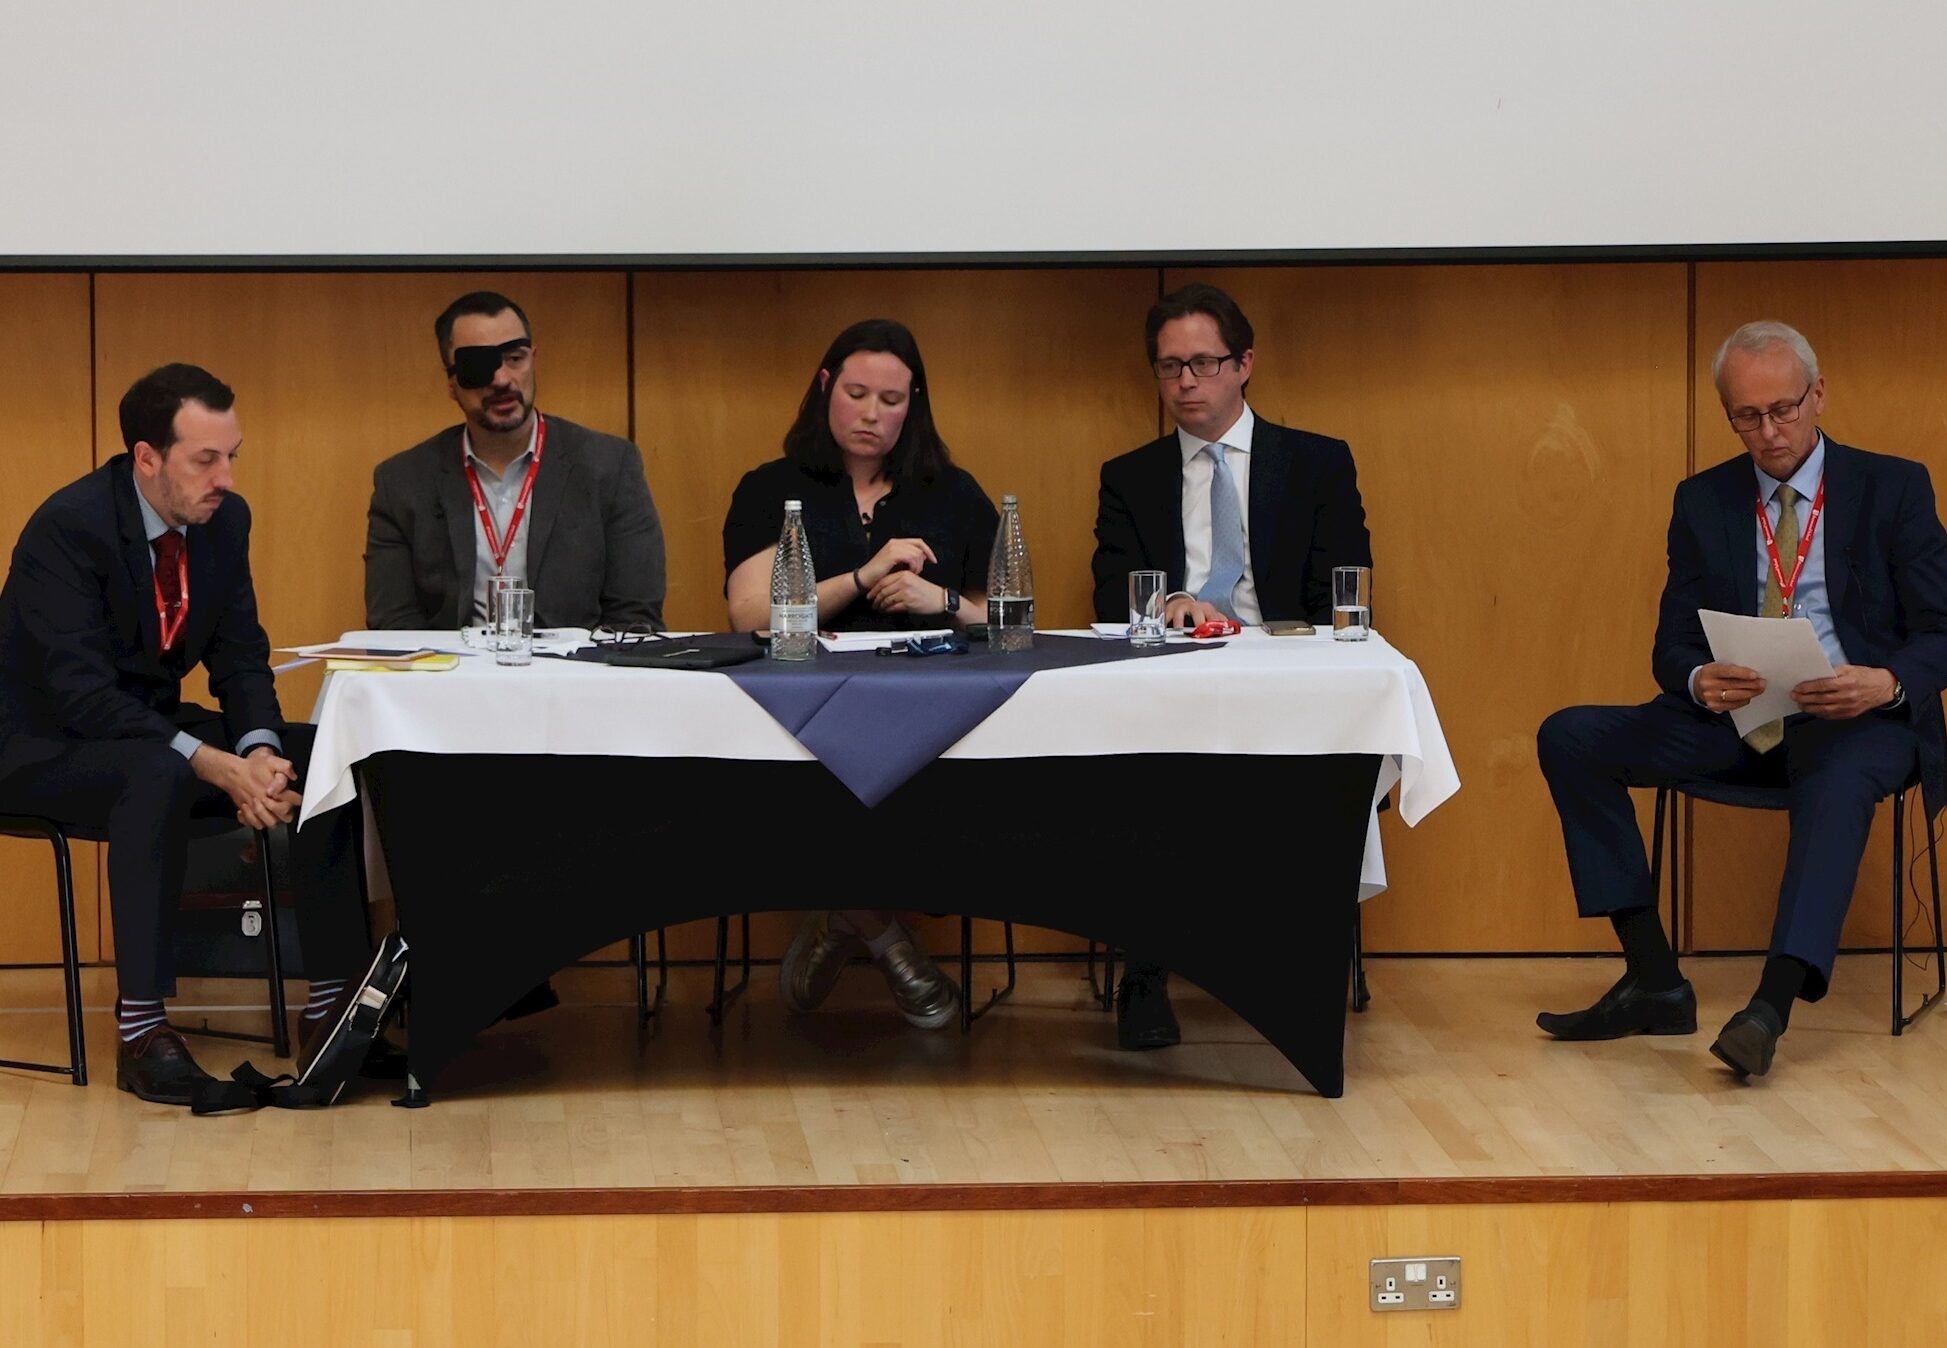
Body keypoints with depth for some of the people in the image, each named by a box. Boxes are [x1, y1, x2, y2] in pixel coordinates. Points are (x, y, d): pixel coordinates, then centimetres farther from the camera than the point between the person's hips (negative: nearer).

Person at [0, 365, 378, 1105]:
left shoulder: (224, 518, -2)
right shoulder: (68, 528, -24)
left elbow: (241, 658, 2)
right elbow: (82, 692, -29)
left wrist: (259, 750, -21)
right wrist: (213, 764, -36)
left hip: (152, 727, 7)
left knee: (325, 758, -12)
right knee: (159, 776, -38)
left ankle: (333, 1005, -10)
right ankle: (141, 1031, -34)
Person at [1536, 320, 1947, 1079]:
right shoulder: (1703, 501, 10)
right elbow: (1673, 644, 8)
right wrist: (1699, 680, -18)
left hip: (1854, 718, -4)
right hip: (1737, 719, 4)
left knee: (1840, 782, -40)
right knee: (1569, 739, -15)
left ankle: (1771, 1009, -49)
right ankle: (1653, 981, -18)